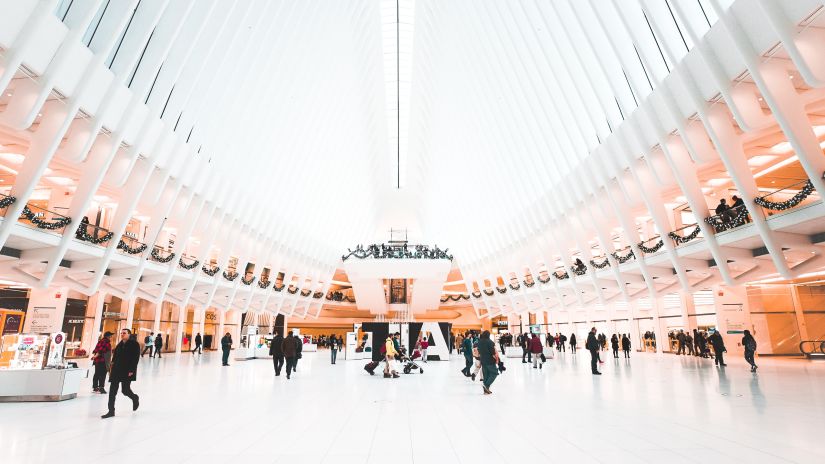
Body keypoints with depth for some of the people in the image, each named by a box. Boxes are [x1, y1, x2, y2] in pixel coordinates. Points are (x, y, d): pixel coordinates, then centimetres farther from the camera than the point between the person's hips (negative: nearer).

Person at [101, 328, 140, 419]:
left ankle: (135, 399, 30)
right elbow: (115, 355, 18)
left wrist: (131, 370, -20)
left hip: (127, 371, -7)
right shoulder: (120, 344, 13)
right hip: (117, 370, 7)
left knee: (125, 390, -1)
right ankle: (111, 411, 9)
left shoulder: (134, 344, -9)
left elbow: (136, 358, -15)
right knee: (112, 390, 3)